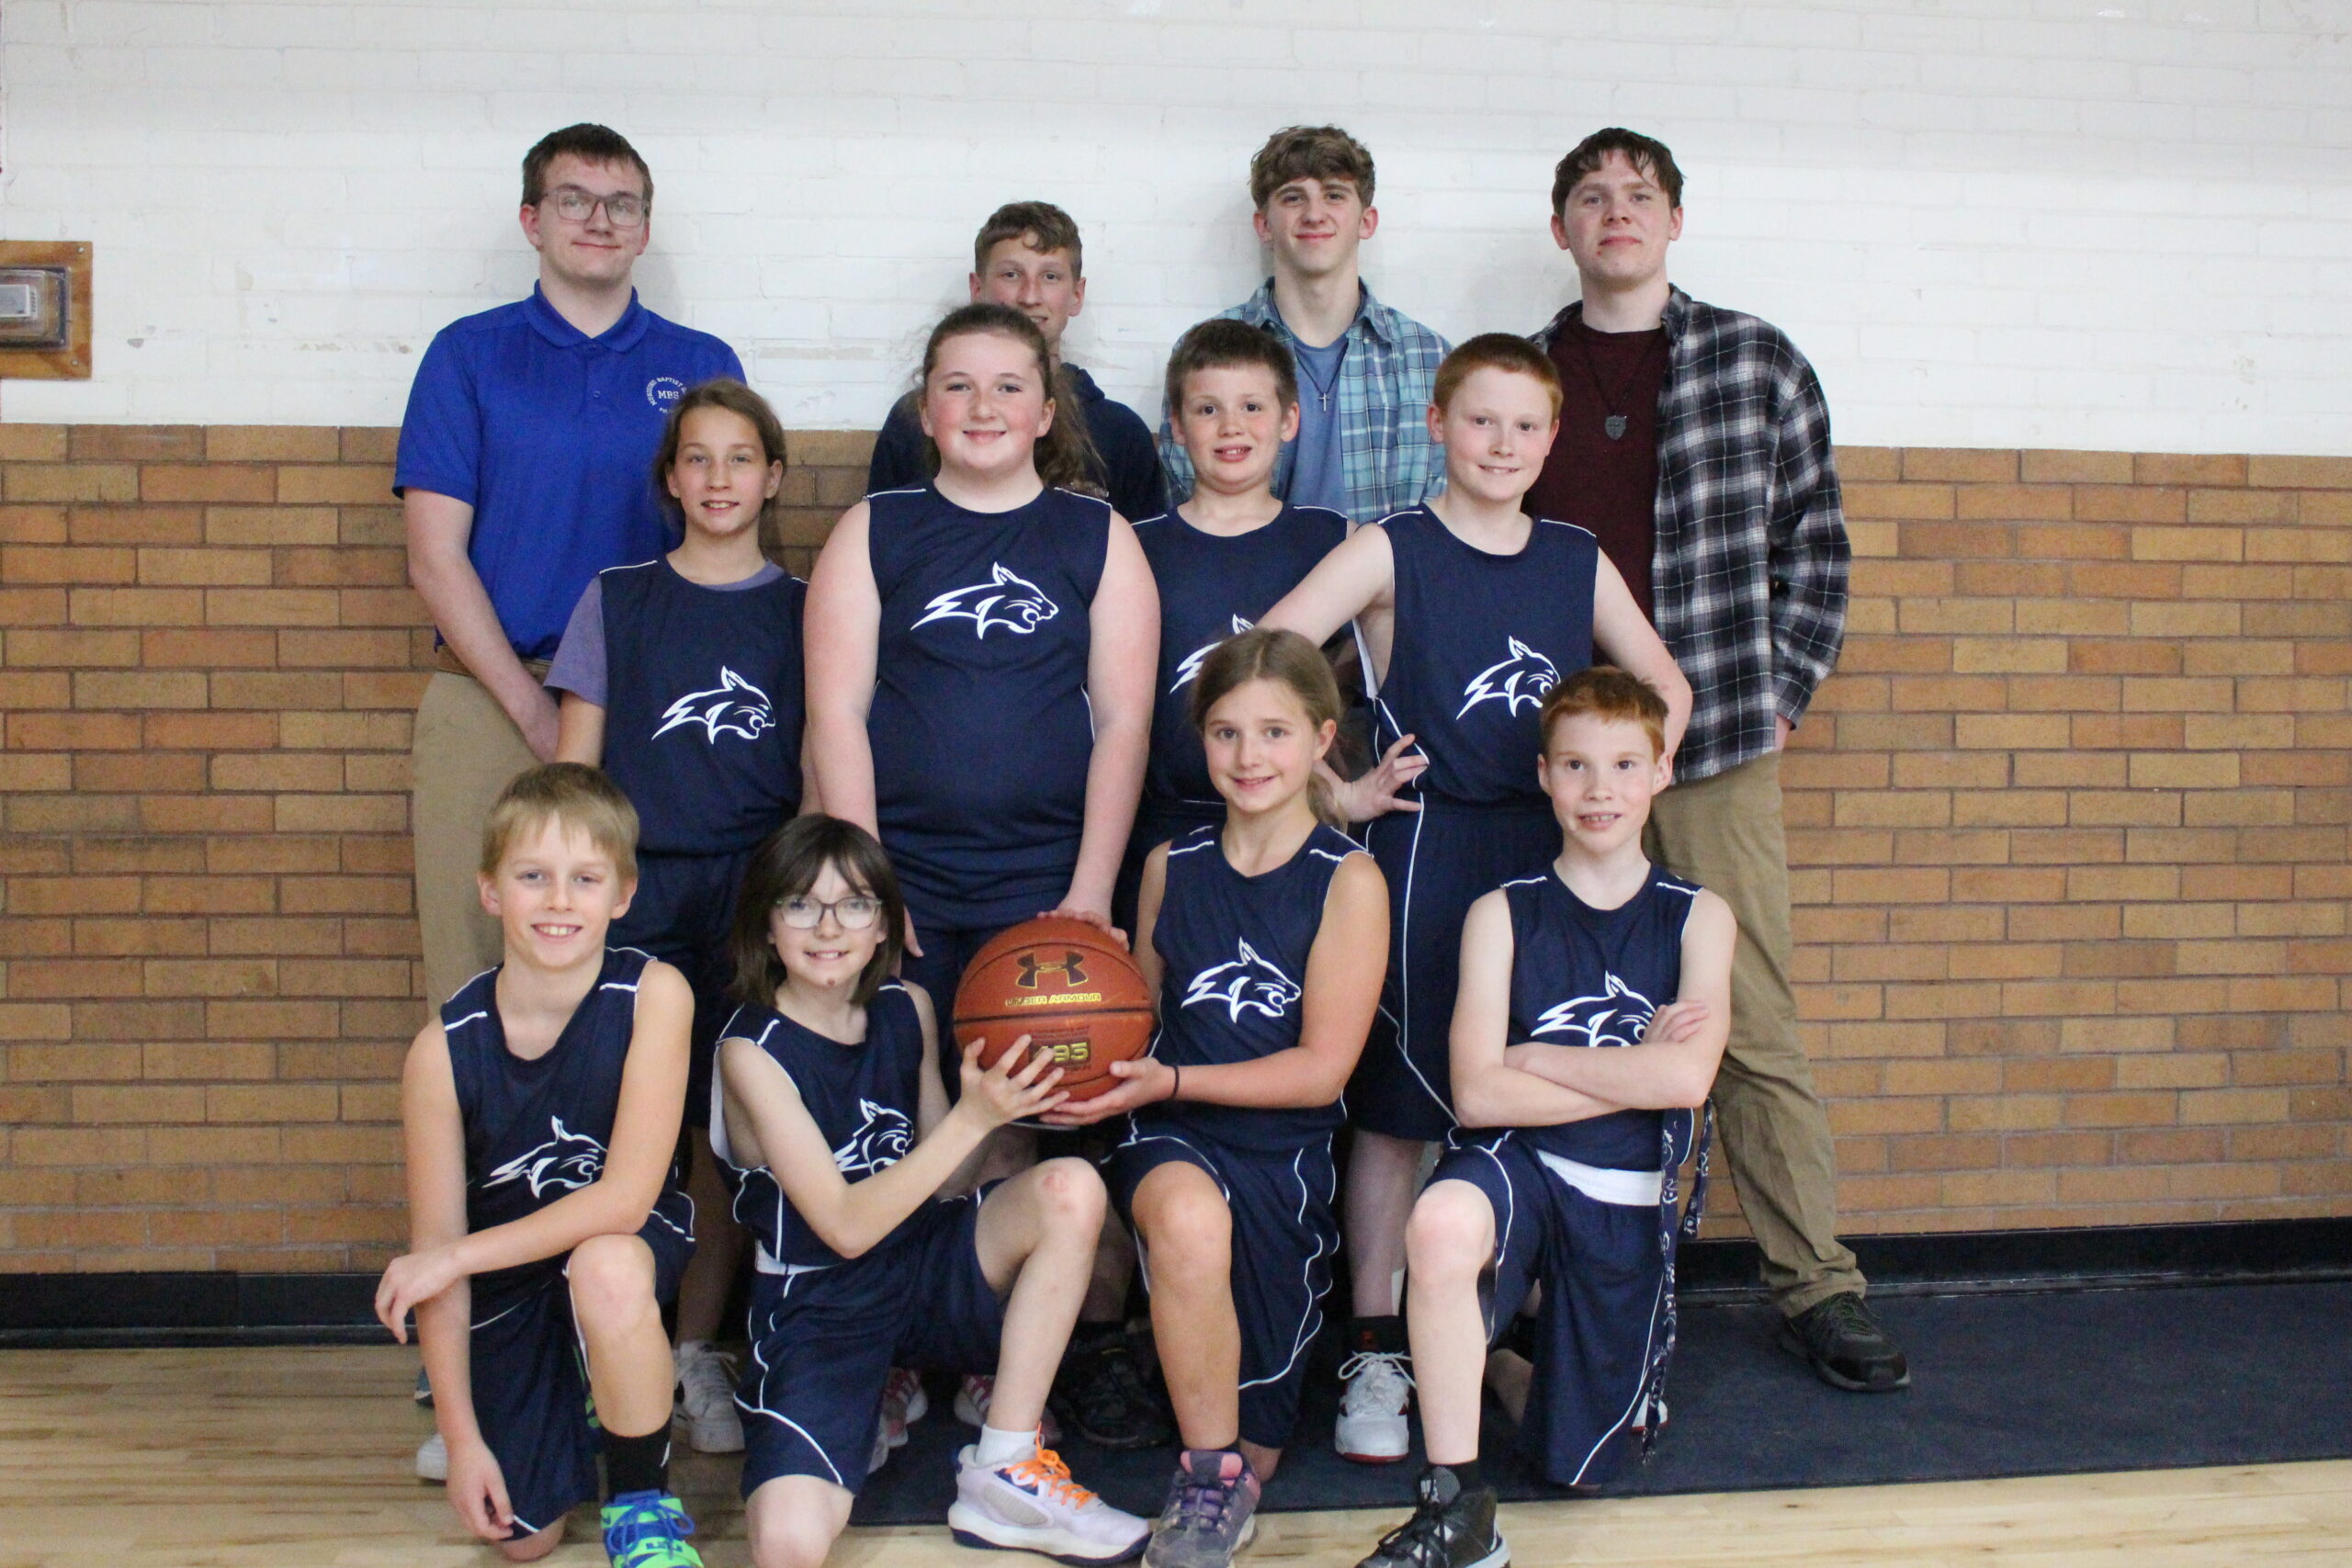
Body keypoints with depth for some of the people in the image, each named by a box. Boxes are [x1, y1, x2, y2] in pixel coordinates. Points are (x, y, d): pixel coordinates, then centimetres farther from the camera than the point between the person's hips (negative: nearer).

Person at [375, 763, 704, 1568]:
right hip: (505, 1288, 2)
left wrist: (455, 1257, -23)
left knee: (606, 1268, -38)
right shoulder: (445, 1048, -20)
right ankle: (571, 1412, 35)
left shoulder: (655, 995, -24)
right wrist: (460, 1436, -12)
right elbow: (435, 1247, -13)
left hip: (623, 1245, -2)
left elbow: (626, 1197, -26)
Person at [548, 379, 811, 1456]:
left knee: (731, 1127, 1)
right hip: (636, 888, 0)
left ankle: (695, 1353, 13)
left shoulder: (803, 611, 10)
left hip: (760, 892, 0)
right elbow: (573, 764, 9)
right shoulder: (616, 601, 9)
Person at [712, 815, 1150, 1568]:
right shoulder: (754, 1050, -14)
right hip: (819, 1307, -5)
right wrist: (974, 1118, -27)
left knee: (1070, 1189, -23)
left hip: (923, 1267, 5)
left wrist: (1013, 1095, -8)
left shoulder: (908, 1010, 2)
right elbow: (846, 1226, -21)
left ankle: (1005, 1476, -14)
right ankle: (853, 1431, 9)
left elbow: (935, 1168, 9)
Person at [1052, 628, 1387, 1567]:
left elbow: (1321, 1069, -8)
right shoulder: (1172, 866, 8)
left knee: (1253, 1447, 1)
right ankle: (1209, 1486, -19)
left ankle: (1234, 1469, 40)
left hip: (1285, 1146, -1)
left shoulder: (1348, 881, -5)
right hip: (1171, 1137, 1)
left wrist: (1170, 1081, -16)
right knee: (1188, 1219, -37)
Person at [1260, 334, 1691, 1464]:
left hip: (1549, 859, 4)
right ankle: (1375, 1352, 14)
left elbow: (1665, 684, 20)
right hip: (1420, 853, -3)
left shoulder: (1578, 563, 8)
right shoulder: (1390, 553, -3)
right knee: (1395, 1105, 3)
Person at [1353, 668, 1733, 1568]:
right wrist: (1632, 1073, -13)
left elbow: (1687, 1079, -14)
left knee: (1579, 1467, 8)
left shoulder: (1697, 918, 2)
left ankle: (1544, 1341, 42)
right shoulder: (1503, 915, 0)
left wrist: (1533, 1058, -11)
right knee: (1442, 1222, -40)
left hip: (1626, 1197, 2)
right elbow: (1477, 1094, -11)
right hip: (1514, 1162, -2)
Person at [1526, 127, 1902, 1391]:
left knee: (1754, 1024, 2)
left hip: (1719, 741, -1)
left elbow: (1813, 541, 9)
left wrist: (1783, 690, 2)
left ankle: (1816, 1286, 14)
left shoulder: (1756, 362, 7)